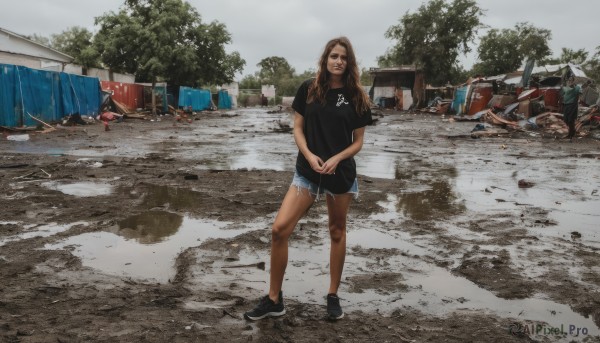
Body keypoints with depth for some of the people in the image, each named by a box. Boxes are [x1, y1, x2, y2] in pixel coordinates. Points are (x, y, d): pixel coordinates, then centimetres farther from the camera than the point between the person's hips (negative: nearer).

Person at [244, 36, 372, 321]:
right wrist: (309, 156, -14)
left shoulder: (356, 97, 0)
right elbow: (298, 128, 3)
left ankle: (333, 297, 28)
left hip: (341, 173, 0)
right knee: (279, 228, -11)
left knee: (337, 232, 10)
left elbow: (358, 141, 2)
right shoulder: (309, 89, 1)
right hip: (307, 171, 0)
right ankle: (274, 300, 4)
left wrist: (336, 159, -16)